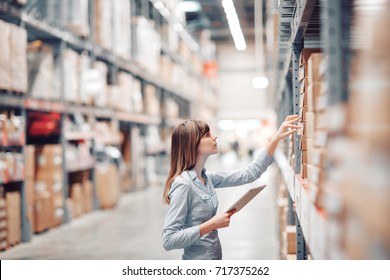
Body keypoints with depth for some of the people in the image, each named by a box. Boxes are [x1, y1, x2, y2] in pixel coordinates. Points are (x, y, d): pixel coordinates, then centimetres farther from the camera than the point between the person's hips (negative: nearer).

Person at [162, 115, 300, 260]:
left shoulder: (206, 178, 3)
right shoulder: (183, 185, -21)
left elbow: (249, 174, 8)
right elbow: (168, 240, -24)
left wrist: (276, 138, 5)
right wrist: (211, 225, -23)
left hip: (214, 256, 8)